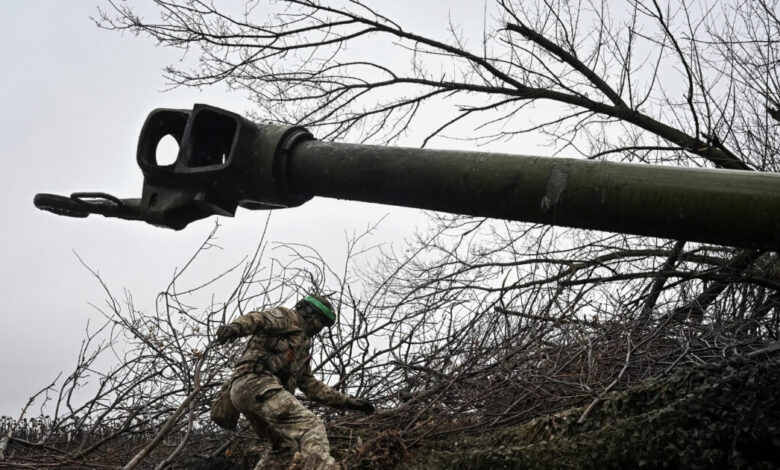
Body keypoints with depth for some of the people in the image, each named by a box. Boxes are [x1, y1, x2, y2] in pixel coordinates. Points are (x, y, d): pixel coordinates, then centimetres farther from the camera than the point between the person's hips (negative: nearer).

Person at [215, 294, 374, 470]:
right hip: (257, 382, -10)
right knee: (311, 426, -22)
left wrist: (346, 401, 31)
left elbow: (311, 385, 36)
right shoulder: (288, 317, 10)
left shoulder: (302, 346, 36)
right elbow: (259, 318, -11)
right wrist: (236, 327, -35)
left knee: (285, 446, 24)